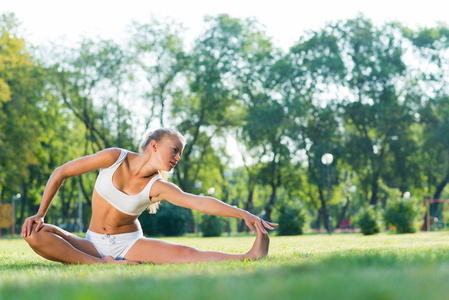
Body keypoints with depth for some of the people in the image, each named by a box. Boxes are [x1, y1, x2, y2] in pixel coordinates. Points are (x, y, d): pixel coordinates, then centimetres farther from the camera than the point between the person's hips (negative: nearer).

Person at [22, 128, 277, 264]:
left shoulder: (158, 188, -9)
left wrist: (244, 214, -33)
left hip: (129, 244, 0)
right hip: (94, 244, 1)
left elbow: (201, 202, -21)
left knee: (184, 254, -27)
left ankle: (250, 258, -40)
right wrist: (40, 214, -10)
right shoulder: (114, 158, -11)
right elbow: (61, 173, -4)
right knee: (35, 234, -27)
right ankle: (103, 265, -37)